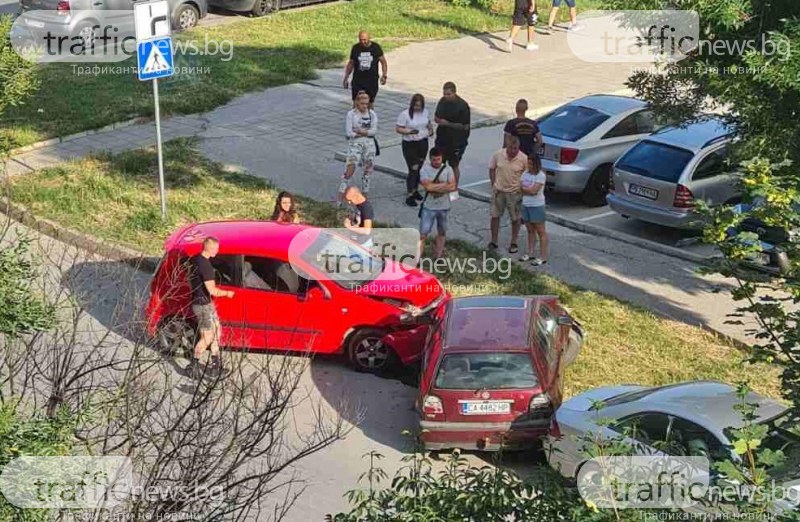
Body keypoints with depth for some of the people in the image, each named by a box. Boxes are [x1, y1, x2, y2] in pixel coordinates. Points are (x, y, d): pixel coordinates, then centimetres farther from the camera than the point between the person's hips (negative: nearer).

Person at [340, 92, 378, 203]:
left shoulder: (372, 114, 3)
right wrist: (367, 132, -9)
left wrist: (361, 132, -18)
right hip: (355, 144, -4)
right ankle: (340, 199, -10)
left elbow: (374, 130, -6)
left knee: (367, 170, 10)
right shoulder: (351, 114, -7)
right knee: (349, 169, -12)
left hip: (369, 144, 4)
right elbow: (349, 132, -13)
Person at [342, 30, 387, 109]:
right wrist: (346, 78, 6)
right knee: (356, 103, -6)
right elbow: (351, 63, 9)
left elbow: (383, 61, 3)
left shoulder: (376, 47, -4)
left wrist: (384, 75, -8)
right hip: (357, 80, 0)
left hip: (372, 81, 0)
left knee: (370, 103, 8)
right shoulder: (355, 48, -1)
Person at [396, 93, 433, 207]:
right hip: (410, 145, -6)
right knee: (413, 170, -9)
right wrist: (409, 131, -28)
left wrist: (431, 129, 0)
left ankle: (415, 190, 34)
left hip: (423, 143, 6)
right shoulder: (405, 114, -14)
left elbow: (428, 123, 21)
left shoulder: (425, 112, 3)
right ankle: (409, 195, -3)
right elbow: (398, 129, -13)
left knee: (419, 168, 15)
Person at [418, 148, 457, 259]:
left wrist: (435, 187, -18)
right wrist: (444, 185, -15)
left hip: (444, 207, 3)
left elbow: (453, 186, -12)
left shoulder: (447, 169, -3)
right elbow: (427, 186, -21)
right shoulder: (425, 170, -8)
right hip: (429, 207, -2)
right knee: (423, 234, -5)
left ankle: (438, 256, 30)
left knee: (441, 233, 16)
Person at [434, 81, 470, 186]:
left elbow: (465, 126, -17)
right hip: (441, 139, 6)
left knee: (454, 166, 8)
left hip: (456, 142, -6)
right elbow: (436, 117, 15)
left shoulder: (462, 106, -17)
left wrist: (447, 123, -21)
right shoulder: (442, 101, 1)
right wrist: (438, 120, -10)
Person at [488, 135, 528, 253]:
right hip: (498, 191, 2)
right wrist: (494, 184, 2)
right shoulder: (498, 155, -10)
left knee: (515, 219, 9)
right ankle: (494, 241, 22)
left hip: (515, 193, -2)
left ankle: (514, 243, 23)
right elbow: (492, 169, 5)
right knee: (495, 216, 9)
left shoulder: (524, 159, -16)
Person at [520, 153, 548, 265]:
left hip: (537, 206, -7)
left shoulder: (541, 176, -14)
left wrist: (523, 188, -7)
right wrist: (528, 189, -12)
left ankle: (543, 257, 2)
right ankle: (530, 254, 24)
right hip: (525, 205, 7)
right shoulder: (525, 173, 7)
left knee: (541, 232, -1)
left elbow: (533, 191, -21)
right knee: (530, 230, 15)